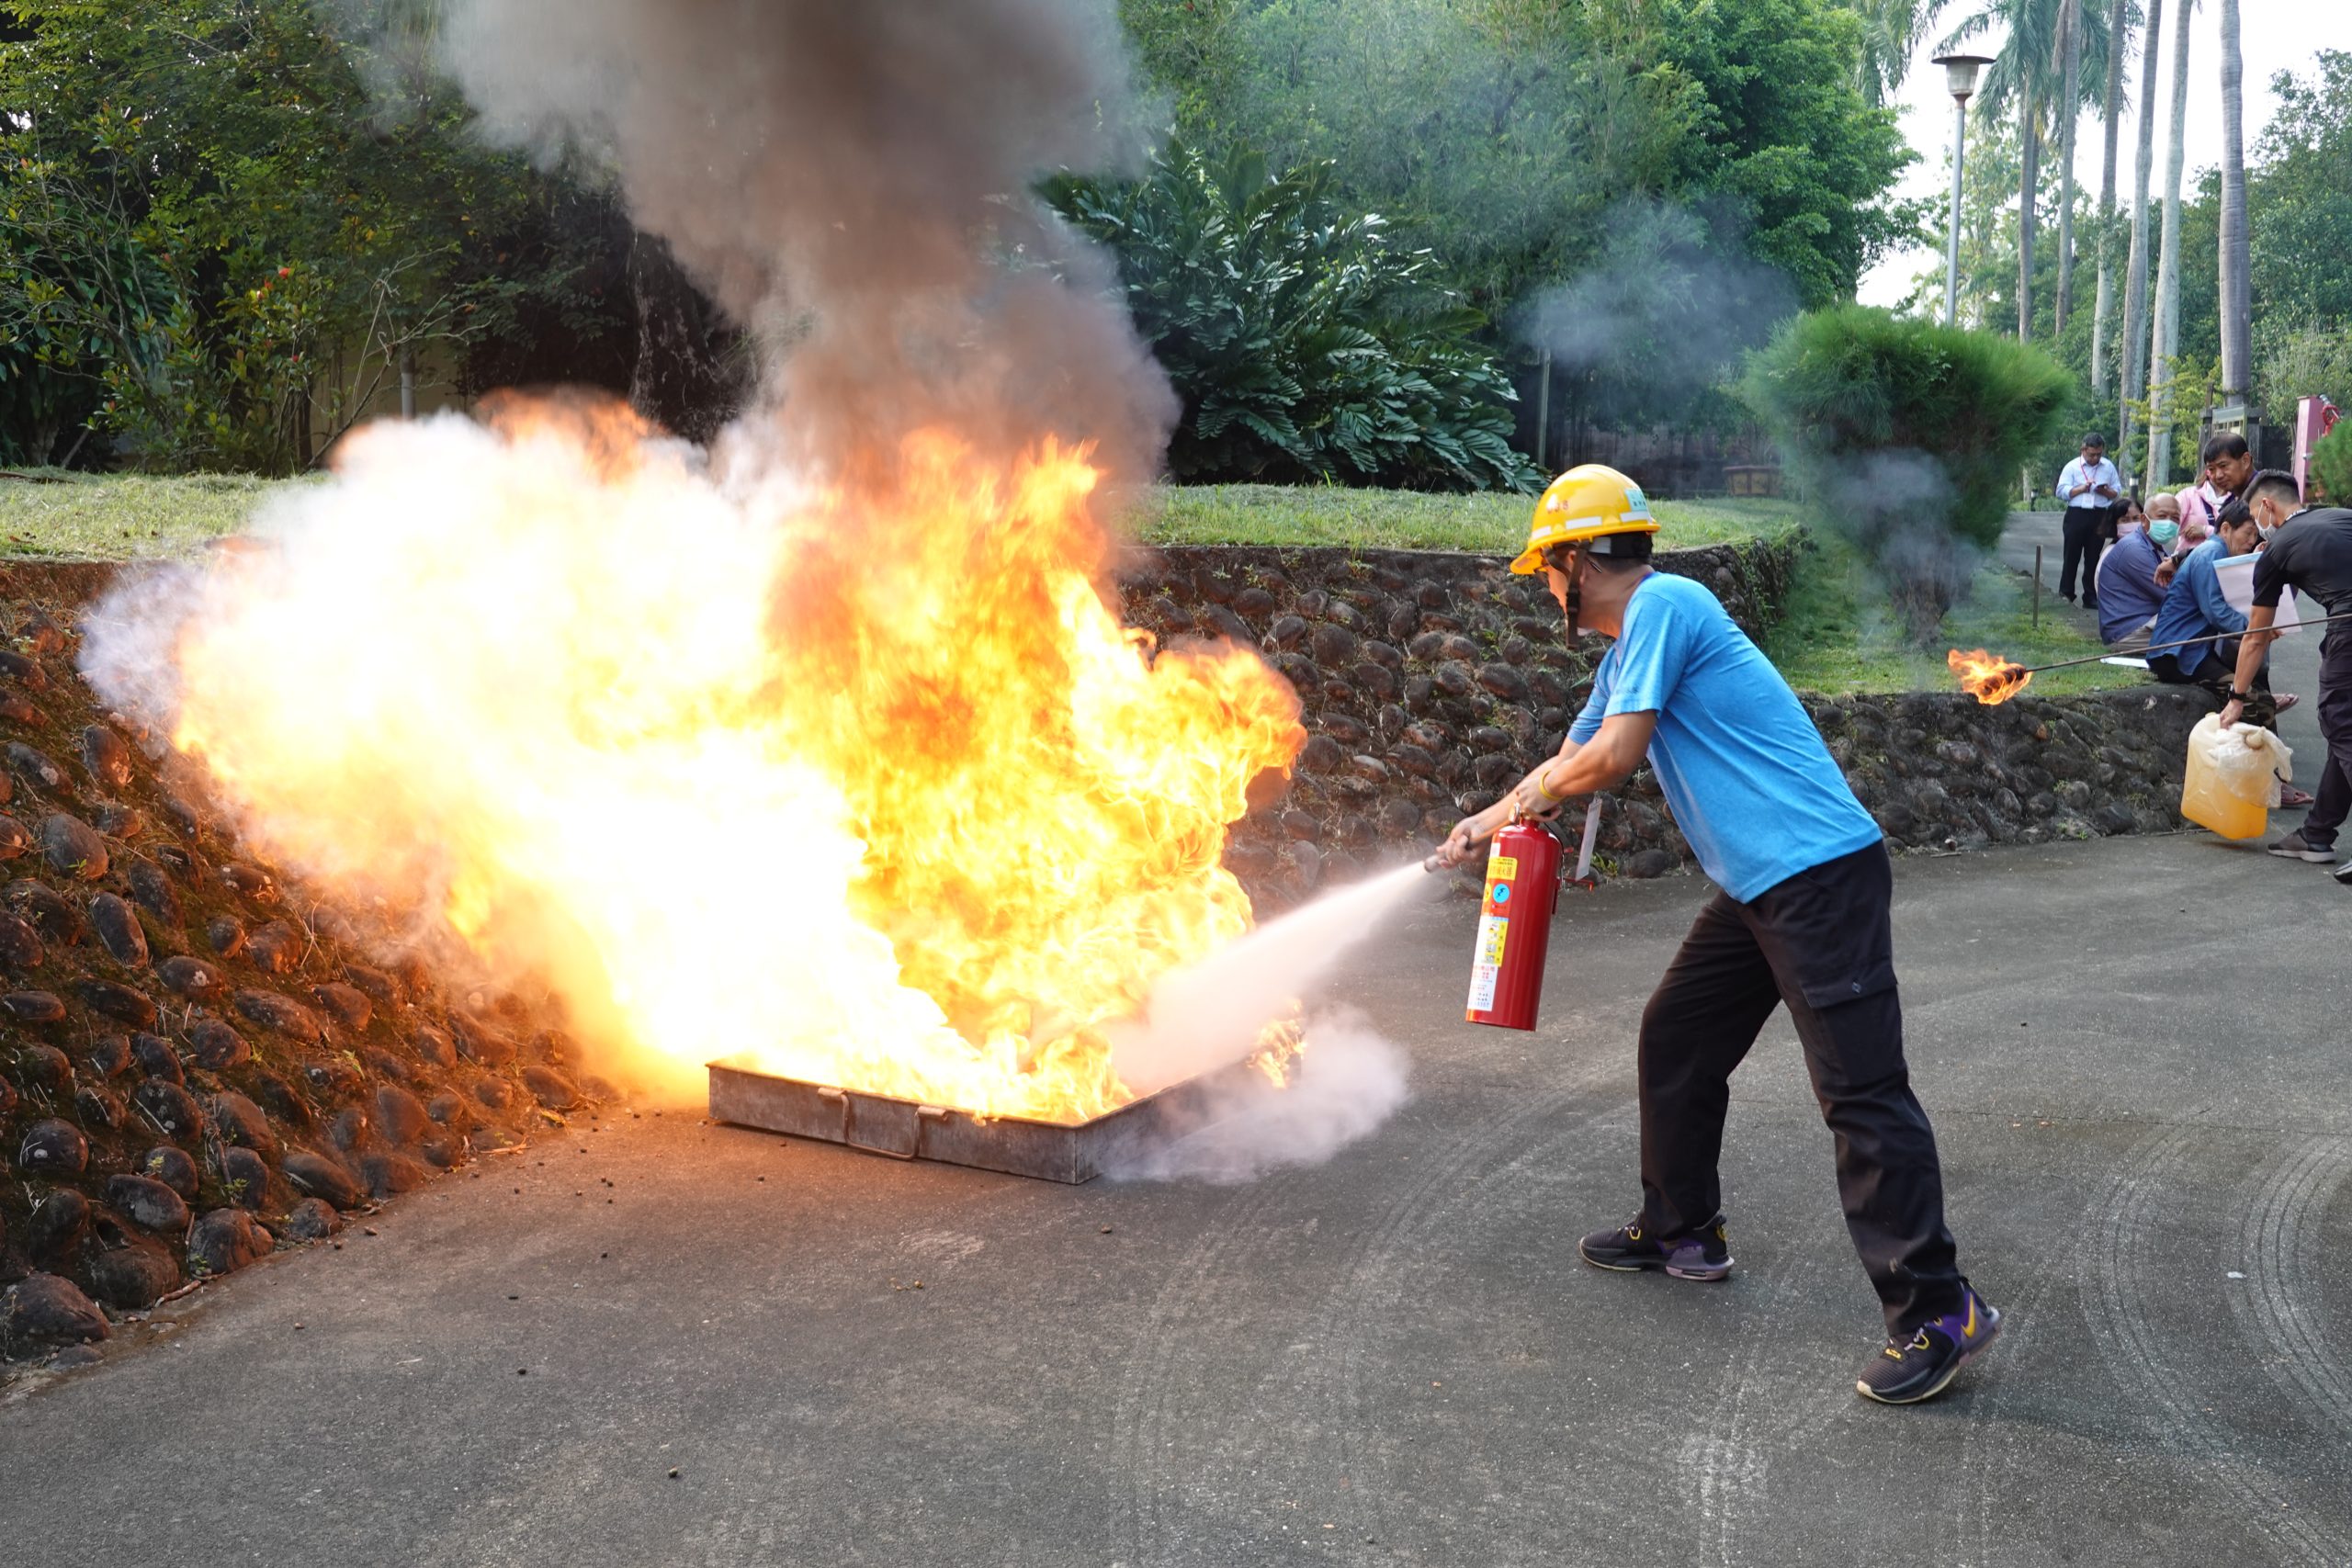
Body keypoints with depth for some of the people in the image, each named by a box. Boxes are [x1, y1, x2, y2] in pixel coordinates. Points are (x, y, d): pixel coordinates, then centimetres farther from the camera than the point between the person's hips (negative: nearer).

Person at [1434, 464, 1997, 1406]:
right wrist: (1482, 828, 42)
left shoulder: (1662, 605, -11)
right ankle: (1681, 1229, 34)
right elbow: (1570, 760, 33)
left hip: (1820, 873, -10)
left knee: (1860, 1089, -11)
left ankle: (1936, 1311, -7)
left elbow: (1611, 759, -17)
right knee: (1675, 1045, 18)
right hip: (1756, 889, 10)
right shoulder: (1628, 649, 19)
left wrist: (1534, 794, 3)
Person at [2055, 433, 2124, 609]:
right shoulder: (2072, 466, 2)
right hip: (2076, 515, -2)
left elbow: (2118, 493, 10)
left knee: (2093, 558, 6)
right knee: (2071, 556, 2)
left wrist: (2106, 492, -11)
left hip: (2099, 517, 2)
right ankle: (2066, 593, 12)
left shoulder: (2109, 467, 10)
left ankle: (2091, 597, 10)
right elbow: (2062, 491, -4)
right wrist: (2082, 488, -15)